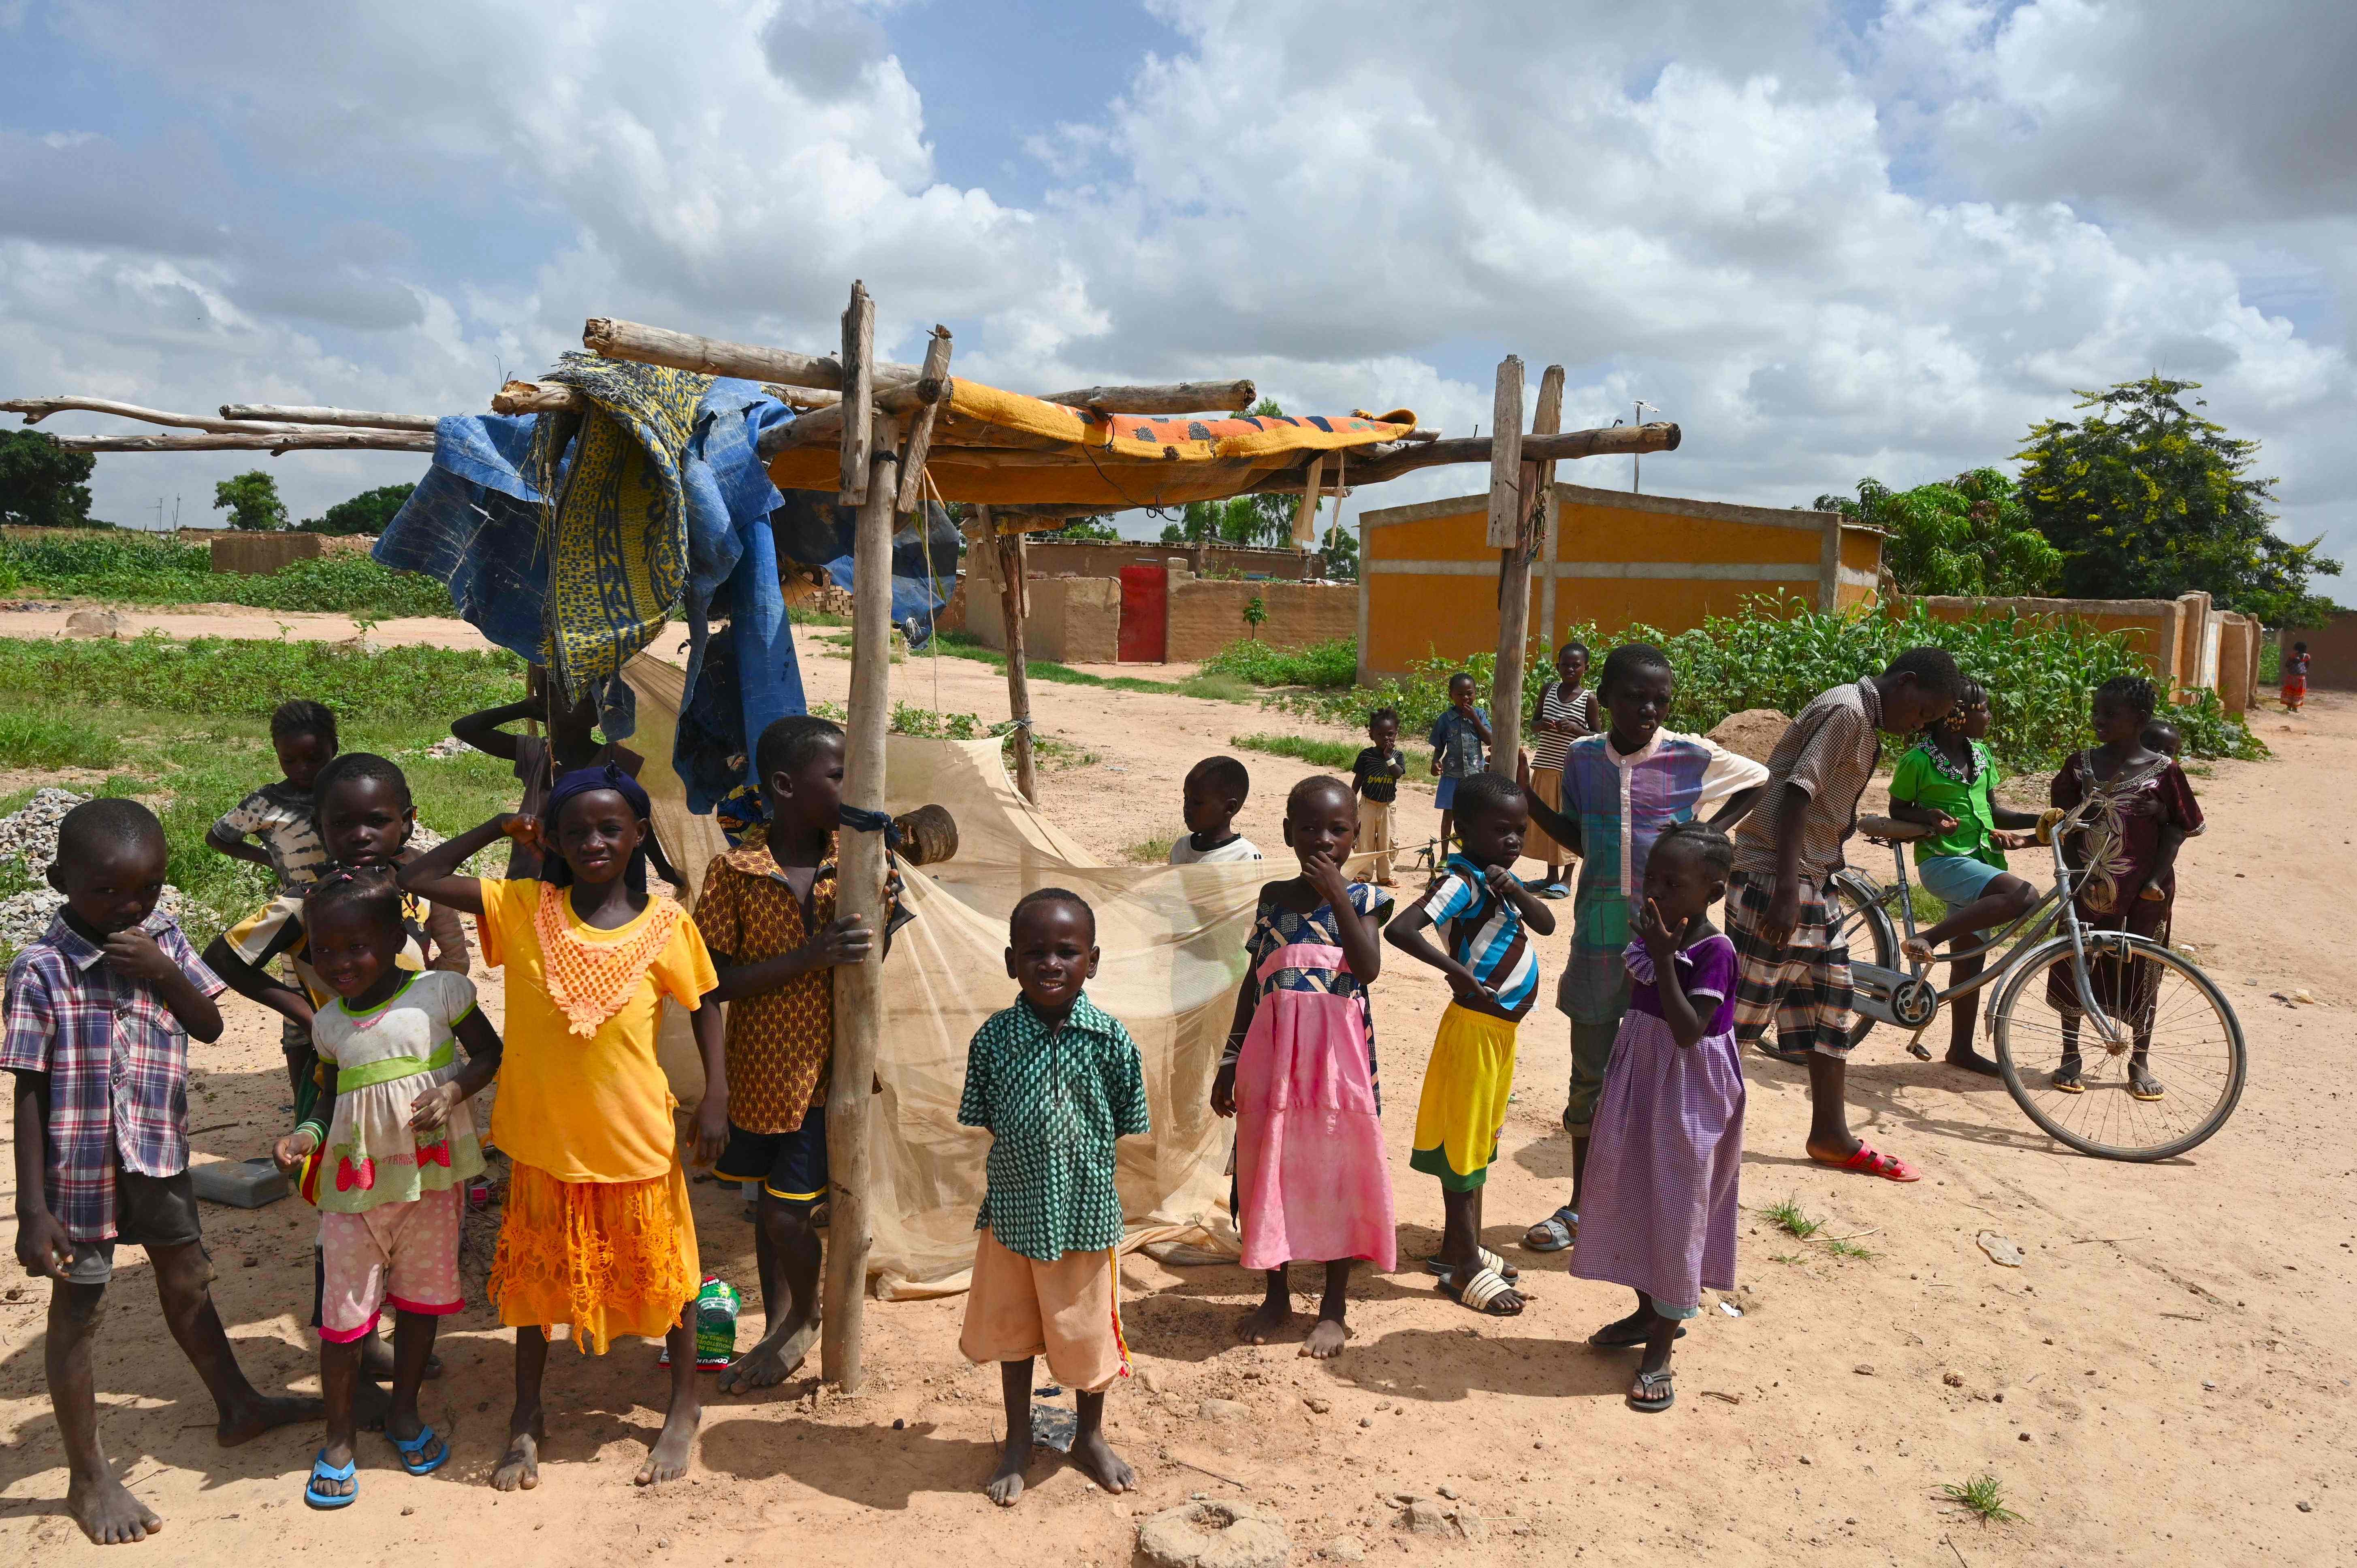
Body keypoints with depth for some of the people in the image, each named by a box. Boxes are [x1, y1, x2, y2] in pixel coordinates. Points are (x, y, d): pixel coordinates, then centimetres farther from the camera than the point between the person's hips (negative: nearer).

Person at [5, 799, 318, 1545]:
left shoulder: (162, 938, -4)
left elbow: (211, 1025, -1)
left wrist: (162, 971, -20)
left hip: (159, 1154, 6)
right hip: (81, 1169, -5)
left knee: (187, 1280, 22)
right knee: (77, 1312, 9)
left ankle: (237, 1406, 41)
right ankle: (88, 1477, 25)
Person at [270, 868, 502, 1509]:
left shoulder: (439, 992, -8)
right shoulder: (330, 1023, 2)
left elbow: (490, 1051, -1)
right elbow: (333, 1095, 13)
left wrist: (453, 1087, -18)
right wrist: (307, 1134, -6)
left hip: (431, 1173, -1)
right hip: (357, 1180, 1)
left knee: (421, 1294, 13)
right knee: (345, 1310, 4)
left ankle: (405, 1411, 34)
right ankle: (339, 1437, 22)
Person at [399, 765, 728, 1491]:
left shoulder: (665, 925, -10)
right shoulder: (525, 908, -7)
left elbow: (704, 1005, 1)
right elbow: (417, 878, -6)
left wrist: (716, 1098, -5)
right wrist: (499, 829, -8)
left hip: (636, 1135, -1)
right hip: (544, 1133, 2)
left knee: (661, 1268, 13)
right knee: (538, 1270, 18)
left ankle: (684, 1408, 34)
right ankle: (527, 1417, 38)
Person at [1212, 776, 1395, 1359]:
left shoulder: (1361, 899, -1)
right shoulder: (1273, 897, 7)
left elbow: (1368, 969, -19)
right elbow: (1253, 983, 10)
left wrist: (1337, 894, -21)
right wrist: (1231, 1061, 9)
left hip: (1337, 1053, -3)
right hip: (1274, 1051, 3)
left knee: (1336, 1170, 5)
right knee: (1269, 1169, 9)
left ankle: (1334, 1307, 20)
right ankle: (1277, 1295, 27)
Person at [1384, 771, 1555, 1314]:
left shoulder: (1500, 877, 9)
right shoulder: (1463, 881, -19)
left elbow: (1546, 924, 1)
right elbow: (1400, 930, -30)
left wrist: (1514, 889, -16)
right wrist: (1459, 972, -28)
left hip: (1503, 1025, 9)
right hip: (1475, 1024, -9)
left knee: (1480, 1141, 18)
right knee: (1464, 1143, 1)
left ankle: (1459, 1247, 31)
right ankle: (1465, 1267, 10)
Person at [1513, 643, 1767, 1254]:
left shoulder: (1693, 756, -5)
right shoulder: (1581, 756, 3)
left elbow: (1762, 782, 12)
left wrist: (1710, 834, 0)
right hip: (1599, 931, 3)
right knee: (1590, 1072, 11)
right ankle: (1580, 1205, 27)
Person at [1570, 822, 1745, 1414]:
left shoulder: (1713, 952, -19)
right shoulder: (1652, 936, 4)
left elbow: (1687, 1032, -27)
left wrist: (1662, 960, -31)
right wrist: (1610, 1092, 18)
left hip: (1686, 1098, -8)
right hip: (1639, 1086, 8)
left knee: (1674, 1211, 0)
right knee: (1631, 1198, 16)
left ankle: (1659, 1352, 9)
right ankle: (1648, 1312, 35)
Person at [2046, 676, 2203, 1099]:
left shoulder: (2162, 771, -6)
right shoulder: (2082, 764, 1)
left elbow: (2175, 829, -3)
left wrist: (2156, 880, -11)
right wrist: (2072, 870, -5)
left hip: (2142, 892, -2)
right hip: (2086, 885, 2)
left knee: (2139, 976, 8)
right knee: (2073, 970, 6)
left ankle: (2140, 1064, 23)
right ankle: (2070, 1056, 20)